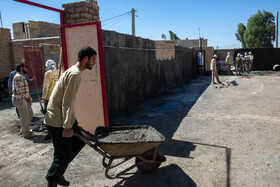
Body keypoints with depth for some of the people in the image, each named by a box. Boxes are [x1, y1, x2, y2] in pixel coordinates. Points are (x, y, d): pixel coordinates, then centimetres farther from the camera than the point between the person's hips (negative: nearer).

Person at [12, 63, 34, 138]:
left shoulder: (21, 76, 18)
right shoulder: (18, 76, -15)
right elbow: (19, 90, -21)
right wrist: (26, 97, -15)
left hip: (24, 99, 10)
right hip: (20, 99, -10)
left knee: (30, 114, 17)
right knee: (25, 116, -2)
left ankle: (23, 130, 29)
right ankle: (26, 133, 11)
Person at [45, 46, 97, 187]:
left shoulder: (73, 71, 12)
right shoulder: (74, 74, -20)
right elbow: (67, 103, -24)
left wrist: (71, 122, 23)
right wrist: (67, 127, -22)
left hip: (63, 118, 10)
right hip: (57, 122, -10)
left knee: (79, 141, 16)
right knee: (63, 155, 0)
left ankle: (58, 172, 27)